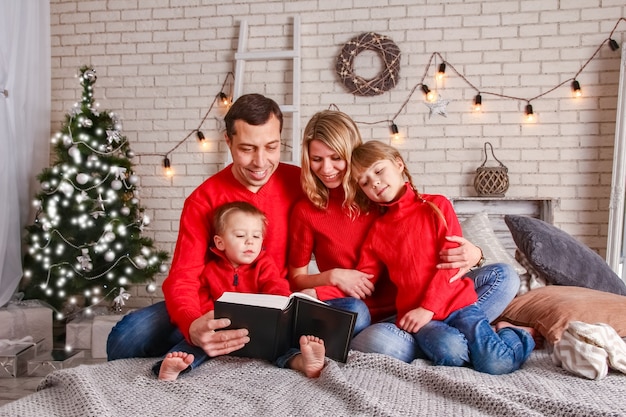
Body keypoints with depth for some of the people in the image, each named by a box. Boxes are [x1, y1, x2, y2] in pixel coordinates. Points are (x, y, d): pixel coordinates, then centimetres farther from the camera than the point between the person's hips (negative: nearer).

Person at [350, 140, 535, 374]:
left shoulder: (437, 206, 3)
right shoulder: (377, 232, 10)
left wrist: (427, 308, -13)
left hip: (458, 303, -1)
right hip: (413, 315, 2)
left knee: (497, 364, -20)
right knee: (450, 352, -30)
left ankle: (521, 335, 13)